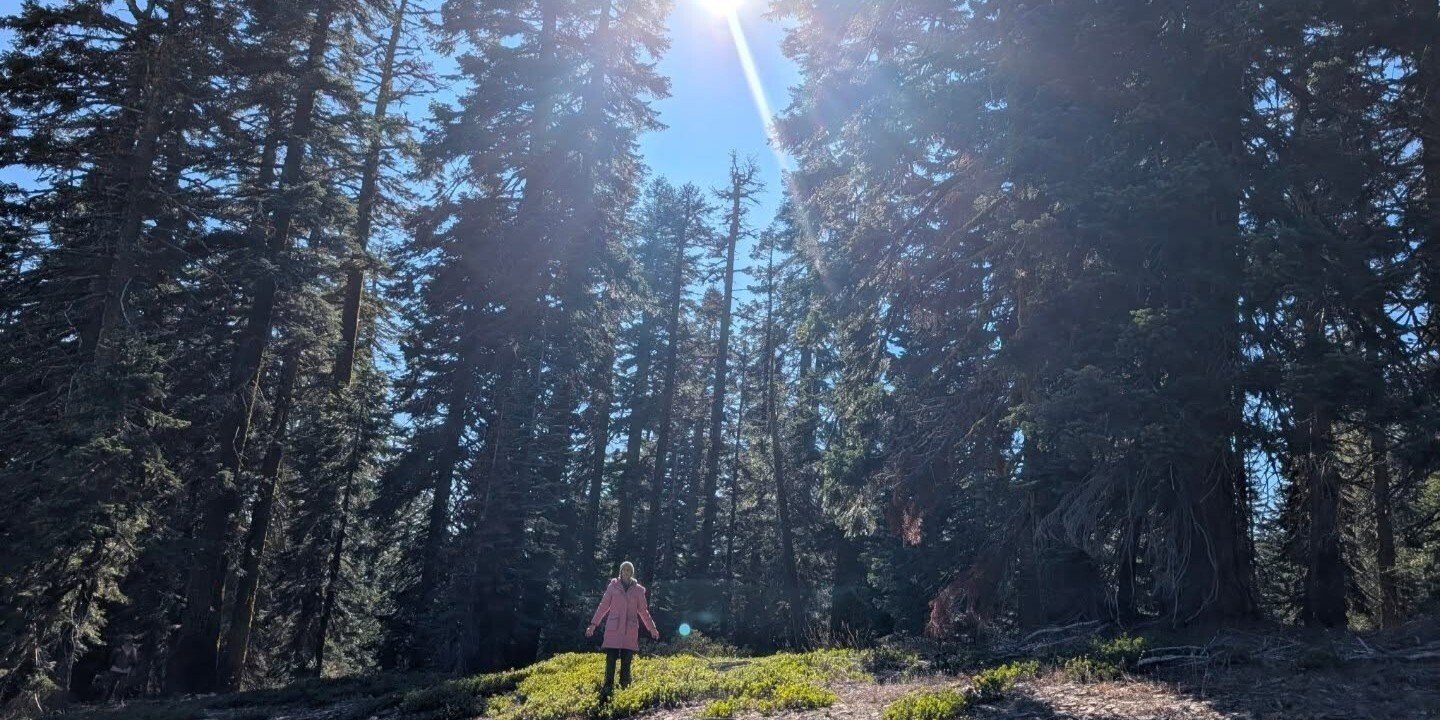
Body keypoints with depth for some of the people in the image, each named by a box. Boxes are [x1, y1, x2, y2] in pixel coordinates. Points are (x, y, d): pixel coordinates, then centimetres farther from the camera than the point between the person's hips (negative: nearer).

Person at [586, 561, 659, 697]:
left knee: (626, 662, 0)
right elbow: (603, 606, 8)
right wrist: (593, 624, 5)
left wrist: (652, 629, 15)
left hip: (630, 631, 1)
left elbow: (643, 611, 15)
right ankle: (607, 689, -5)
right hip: (613, 630, -1)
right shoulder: (613, 586, 5)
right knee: (610, 659, -7)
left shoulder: (638, 590, 8)